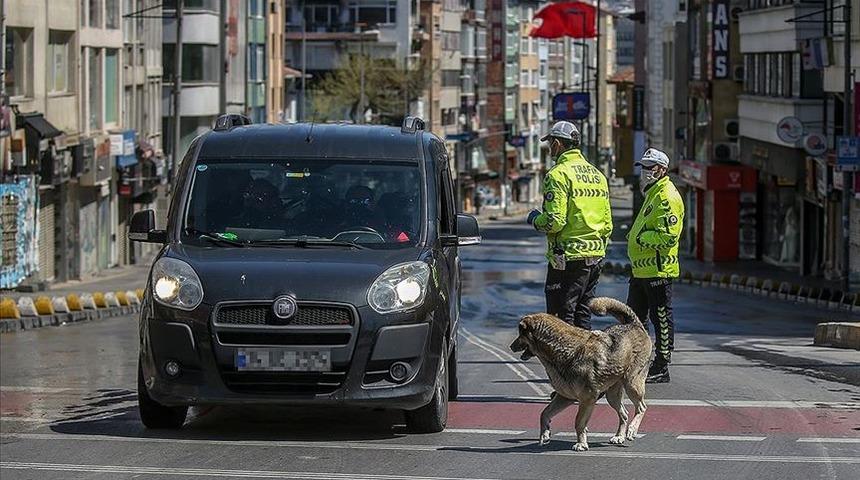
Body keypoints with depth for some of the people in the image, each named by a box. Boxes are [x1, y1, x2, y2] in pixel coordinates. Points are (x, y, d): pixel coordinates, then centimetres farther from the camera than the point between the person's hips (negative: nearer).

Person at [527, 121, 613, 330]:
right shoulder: (597, 175, 14)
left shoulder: (559, 174, -12)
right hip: (595, 257, 8)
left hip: (568, 258, -8)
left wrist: (535, 219, 1)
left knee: (561, 315, -5)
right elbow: (607, 224, 15)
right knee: (582, 315, 15)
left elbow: (554, 221, -19)